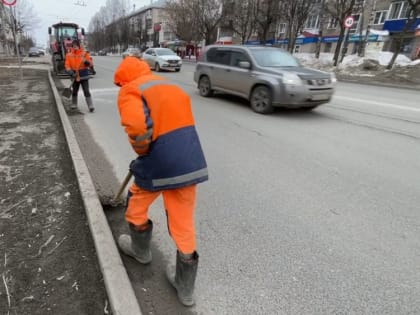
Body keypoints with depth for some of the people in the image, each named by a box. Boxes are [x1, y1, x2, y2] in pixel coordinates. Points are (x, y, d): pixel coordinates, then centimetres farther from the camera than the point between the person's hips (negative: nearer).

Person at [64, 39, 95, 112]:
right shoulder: (69, 55, 0)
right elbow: (67, 65, -3)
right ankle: (74, 105, 32)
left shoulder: (85, 53, -4)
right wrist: (70, 72, -19)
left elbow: (91, 63, -7)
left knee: (86, 92, -7)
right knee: (74, 92, 15)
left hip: (84, 76, -3)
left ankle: (90, 106, -4)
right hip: (75, 77, 3)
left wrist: (86, 62, -28)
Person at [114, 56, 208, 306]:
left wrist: (142, 152, -4)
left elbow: (136, 126, -23)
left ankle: (141, 250, 50)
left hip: (159, 164, -5)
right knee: (184, 224, 15)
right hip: (191, 162, 6)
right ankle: (186, 287, 29)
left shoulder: (130, 91, -3)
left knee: (137, 206, 26)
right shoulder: (172, 87, 19)